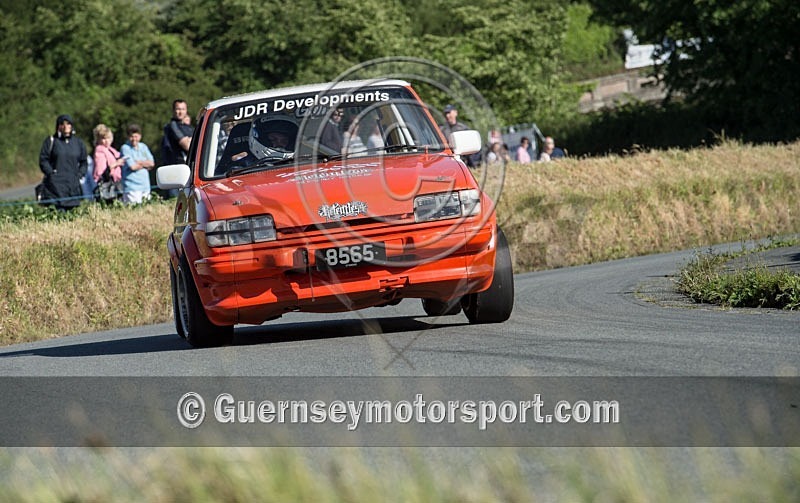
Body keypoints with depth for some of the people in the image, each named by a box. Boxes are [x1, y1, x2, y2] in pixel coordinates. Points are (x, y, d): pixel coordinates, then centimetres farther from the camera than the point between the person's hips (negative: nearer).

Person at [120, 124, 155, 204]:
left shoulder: (143, 147, 13)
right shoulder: (125, 148, -5)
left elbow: (152, 163, 3)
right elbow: (132, 167, -13)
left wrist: (138, 162, -9)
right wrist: (145, 164, 3)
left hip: (145, 185, 6)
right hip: (132, 186, -6)